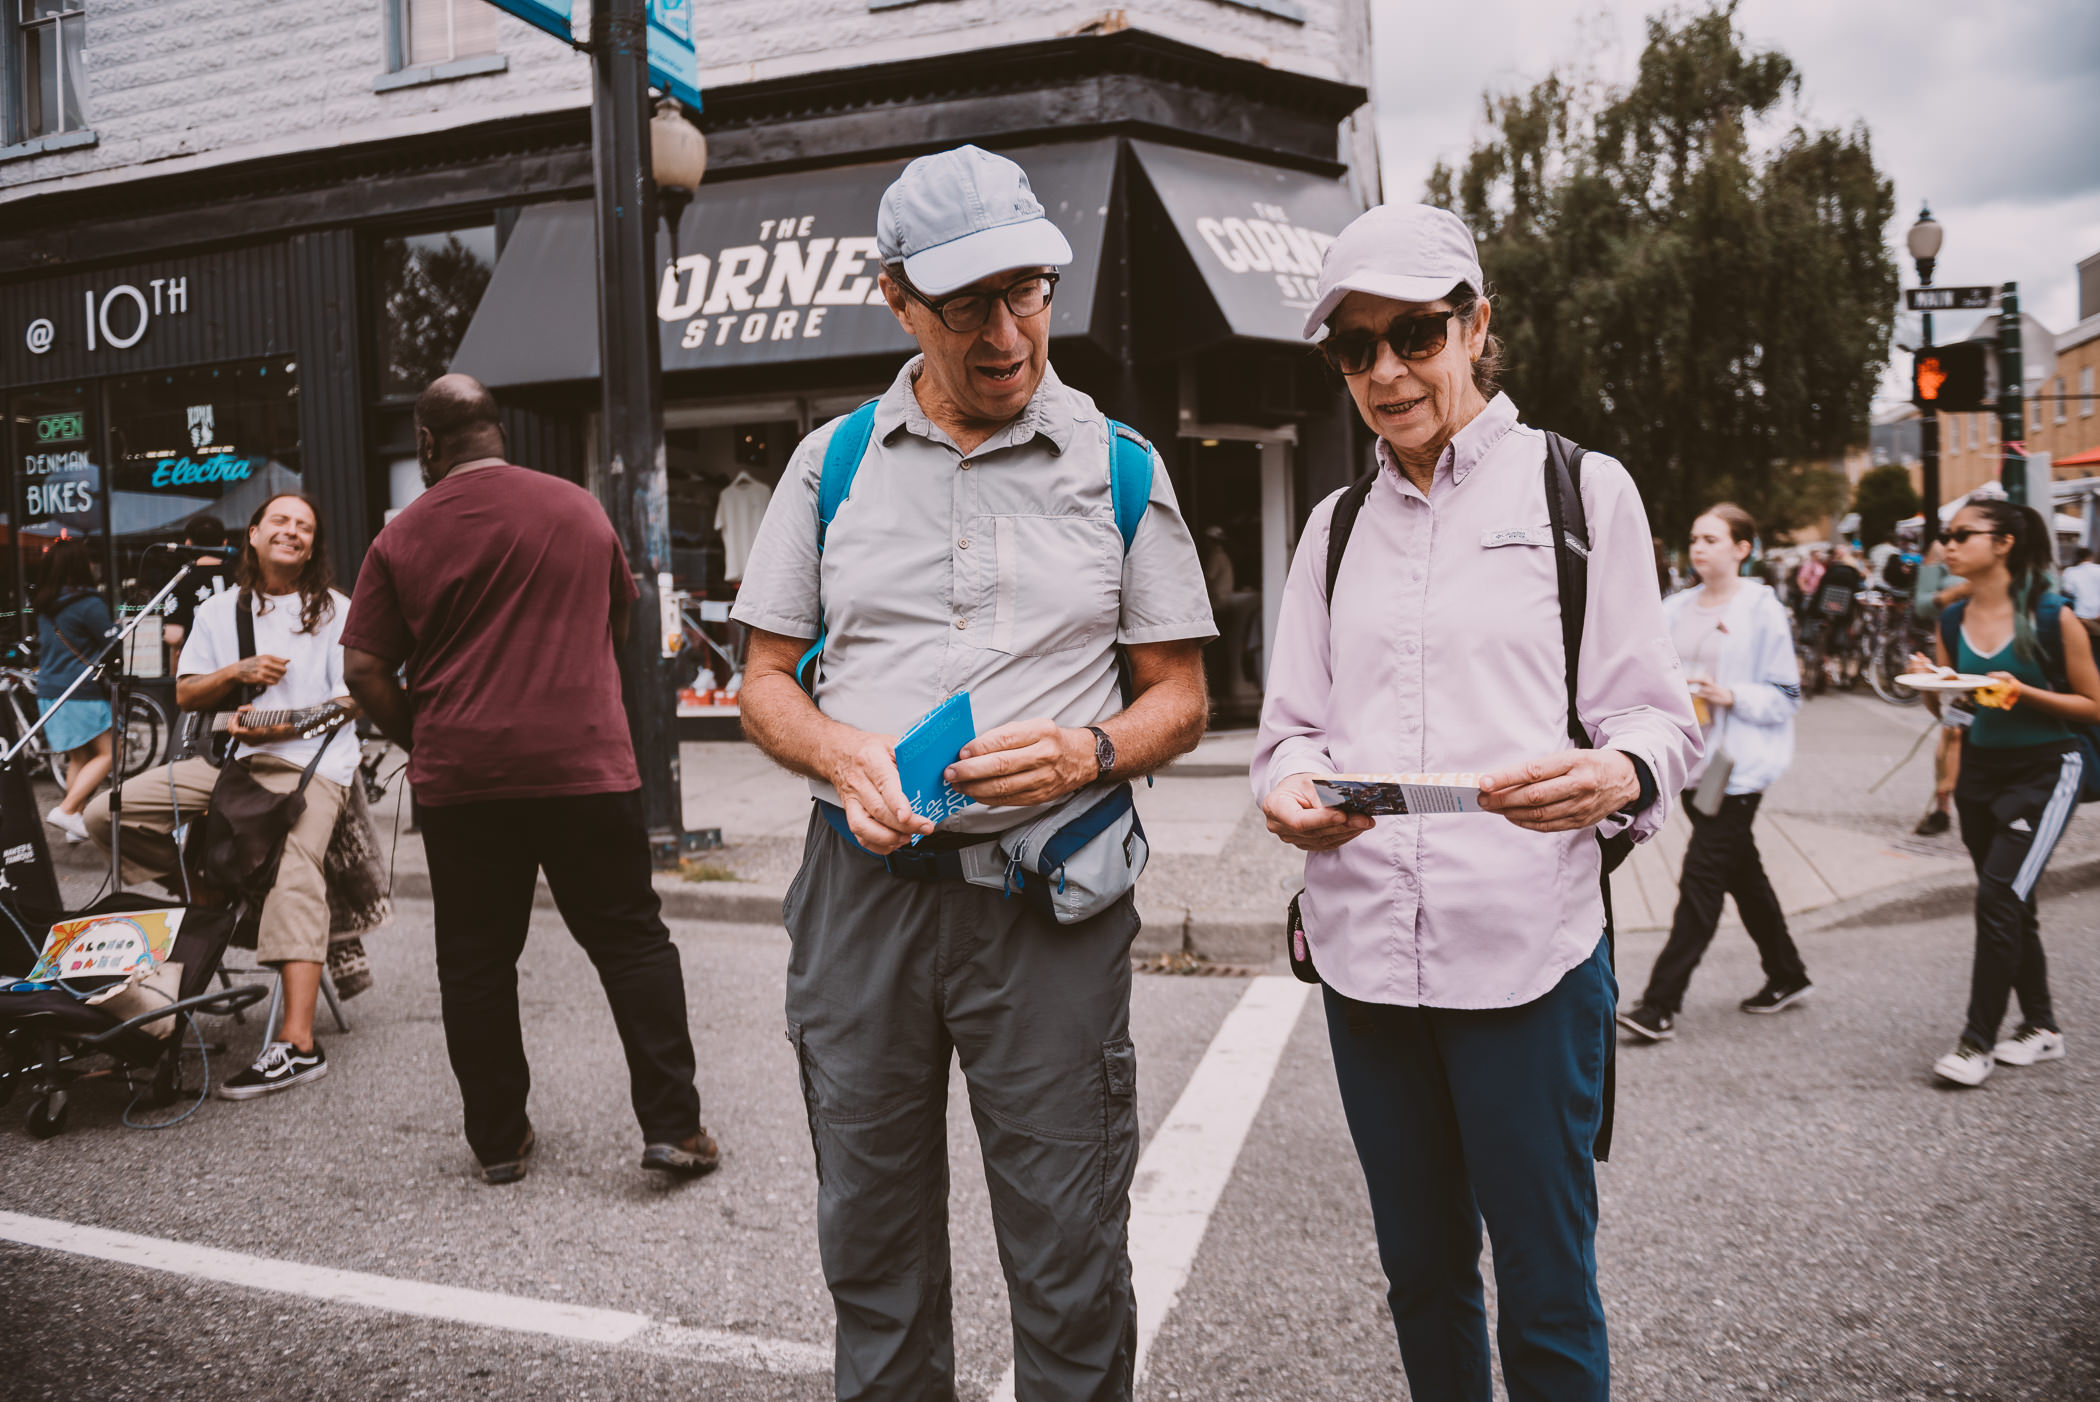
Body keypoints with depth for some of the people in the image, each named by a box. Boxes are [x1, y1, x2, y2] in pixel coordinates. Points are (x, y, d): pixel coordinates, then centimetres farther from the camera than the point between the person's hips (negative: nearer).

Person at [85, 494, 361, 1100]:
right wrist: (237, 672, -5)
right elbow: (185, 694, 15)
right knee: (107, 814, -8)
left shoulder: (335, 611, 4)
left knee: (294, 873, -28)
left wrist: (279, 725, -15)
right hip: (228, 760, 6)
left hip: (309, 762, -5)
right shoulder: (218, 611, 17)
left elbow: (352, 702, -2)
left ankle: (297, 1043, -36)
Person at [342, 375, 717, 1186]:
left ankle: (499, 1140, 19)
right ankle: (672, 1126, 5)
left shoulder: (404, 537, 0)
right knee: (632, 942, 7)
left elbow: (363, 670, -2)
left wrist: (420, 741, 13)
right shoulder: (579, 509, 6)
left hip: (460, 777, 0)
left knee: (474, 961, 12)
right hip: (586, 763, 0)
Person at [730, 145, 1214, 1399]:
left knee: (1070, 1268, 6)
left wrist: (1087, 754, -15)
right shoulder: (832, 463, 6)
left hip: (1050, 895, -1)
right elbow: (767, 679, 10)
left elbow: (1181, 697, 6)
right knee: (872, 1248, 16)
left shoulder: (1119, 468, 3)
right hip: (862, 885, 2)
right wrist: (845, 755, -11)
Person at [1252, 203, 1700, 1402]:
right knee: (1421, 1269, 16)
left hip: (1525, 946, -3)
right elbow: (1292, 726, 12)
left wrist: (1613, 775, -23)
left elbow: (1658, 718, 0)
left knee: (1548, 1299, 4)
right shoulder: (1338, 524, 14)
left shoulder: (1581, 489, 3)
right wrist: (1290, 789, -12)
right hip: (1363, 946, 4)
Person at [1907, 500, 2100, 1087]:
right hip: (1979, 769, 6)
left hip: (2043, 773, -6)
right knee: (2012, 905, 14)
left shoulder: (2052, 617, -12)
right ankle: (2041, 1027, 30)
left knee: (1998, 897, -13)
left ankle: (1978, 1041, -4)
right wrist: (1930, 683, -9)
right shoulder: (1952, 620, 3)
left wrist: (2023, 692, -21)